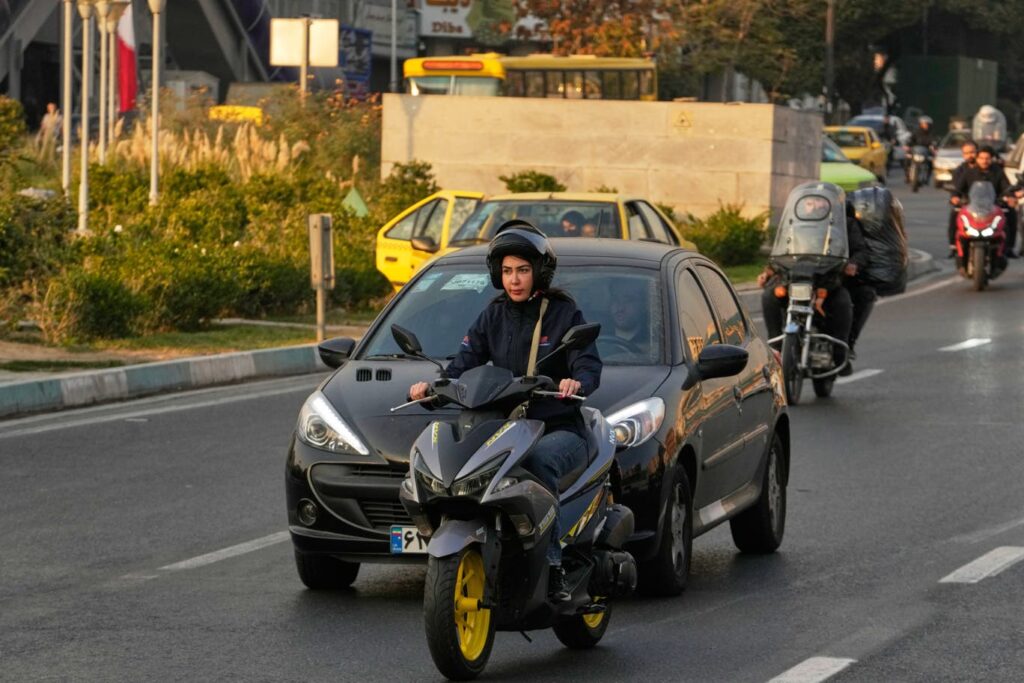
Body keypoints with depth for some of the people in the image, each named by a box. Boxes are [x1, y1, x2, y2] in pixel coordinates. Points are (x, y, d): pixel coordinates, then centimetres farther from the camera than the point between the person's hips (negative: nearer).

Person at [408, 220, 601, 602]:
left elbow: (589, 364, -10)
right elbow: (465, 362, 5)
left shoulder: (564, 313, 1)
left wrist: (577, 382, -34)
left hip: (560, 430, -4)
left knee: (539, 460, -39)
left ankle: (552, 566, -38)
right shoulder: (494, 317, 14)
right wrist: (433, 385, -16)